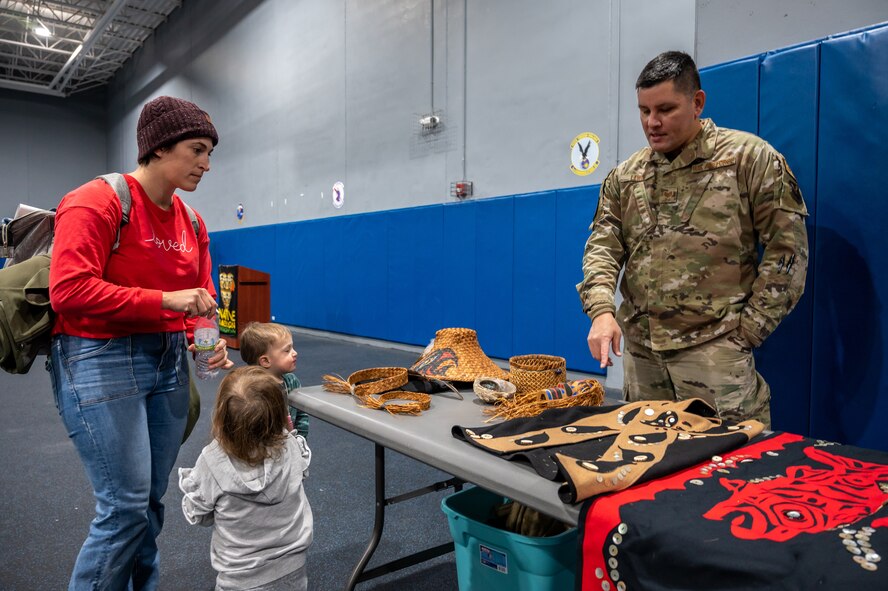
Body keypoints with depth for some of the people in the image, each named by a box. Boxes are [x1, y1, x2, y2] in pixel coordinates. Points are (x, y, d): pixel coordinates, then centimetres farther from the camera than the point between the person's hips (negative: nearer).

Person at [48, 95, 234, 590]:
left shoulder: (192, 222, 11)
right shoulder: (98, 202, -11)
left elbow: (202, 297, 13)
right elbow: (69, 290, -19)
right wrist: (163, 301, -22)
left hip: (169, 361, 7)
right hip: (102, 361, -7)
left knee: (153, 501, 13)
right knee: (126, 506, -5)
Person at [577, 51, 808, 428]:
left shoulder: (750, 158, -2)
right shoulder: (625, 176, 10)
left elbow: (787, 248, -3)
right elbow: (603, 245, 4)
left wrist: (747, 330, -7)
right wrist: (601, 310, -14)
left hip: (715, 349, -4)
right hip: (639, 350, 5)